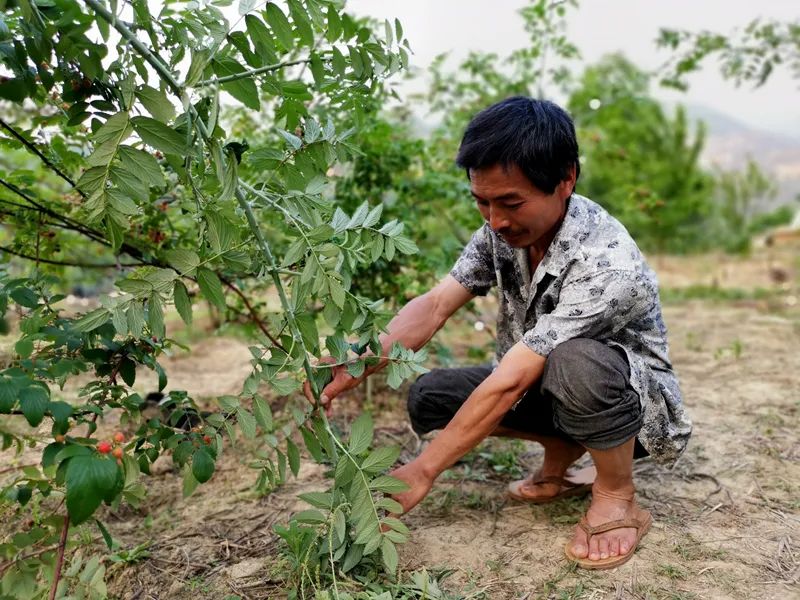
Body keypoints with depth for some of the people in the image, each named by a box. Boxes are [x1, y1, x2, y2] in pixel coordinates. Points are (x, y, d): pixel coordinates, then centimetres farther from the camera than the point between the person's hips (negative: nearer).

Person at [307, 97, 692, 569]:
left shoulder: (606, 263, -34)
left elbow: (509, 381, -35)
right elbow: (436, 304, -14)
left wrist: (423, 471, -31)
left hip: (636, 401, -6)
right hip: (548, 388, 7)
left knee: (575, 361, -40)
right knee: (430, 396, -11)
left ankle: (618, 500, -11)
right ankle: (563, 452, 8)